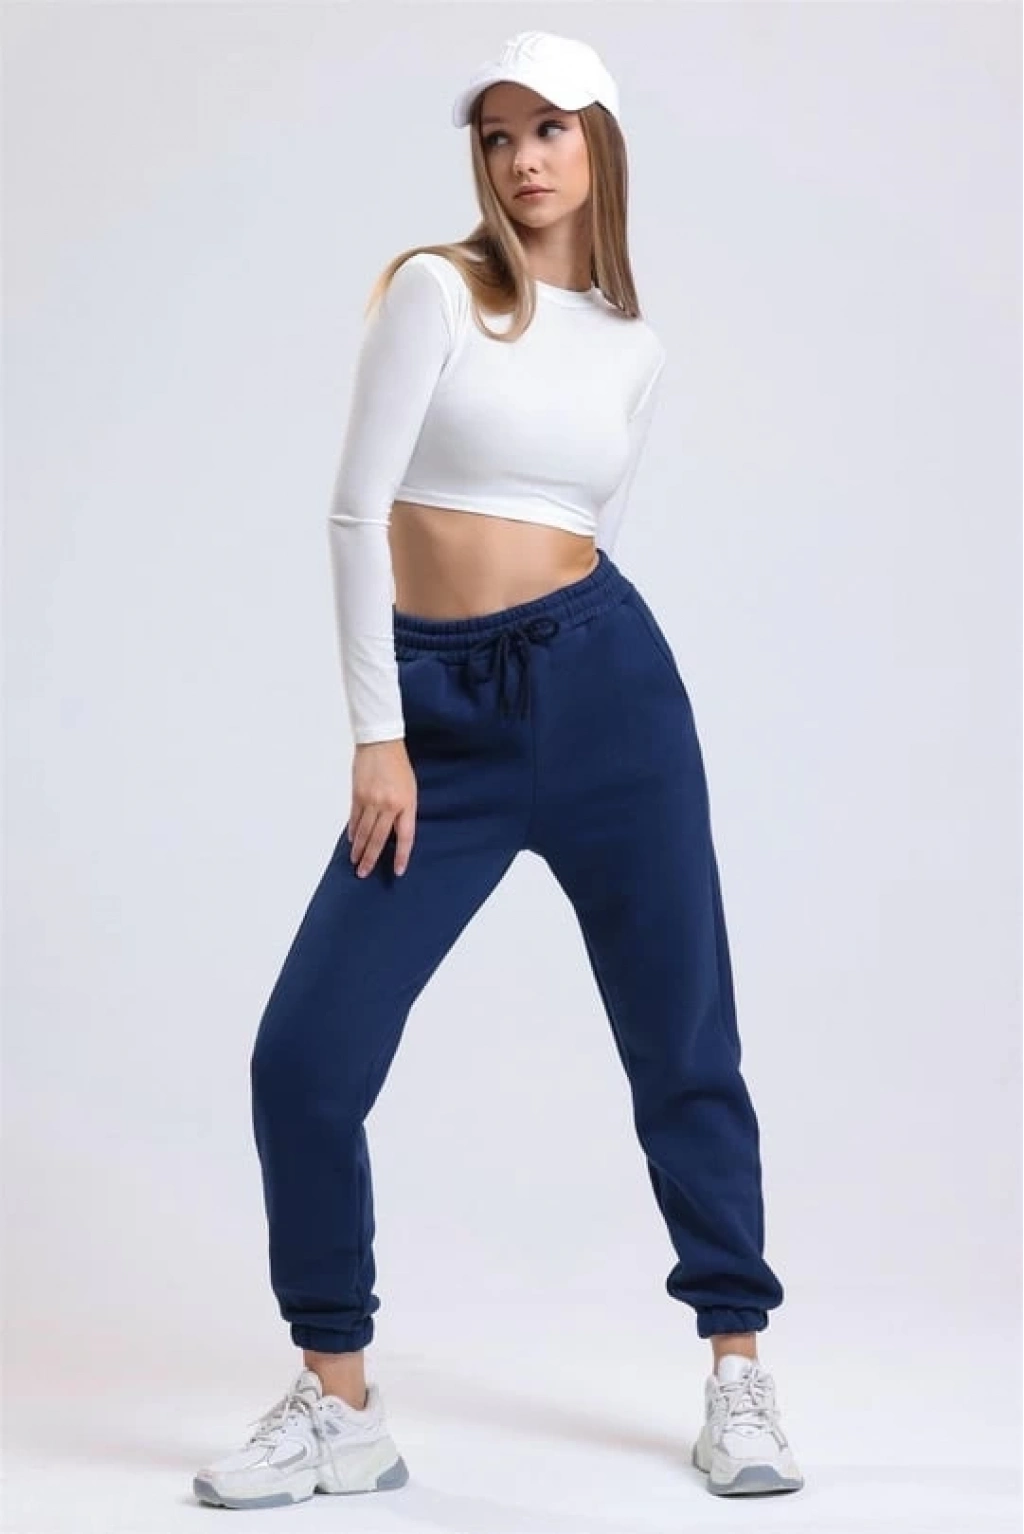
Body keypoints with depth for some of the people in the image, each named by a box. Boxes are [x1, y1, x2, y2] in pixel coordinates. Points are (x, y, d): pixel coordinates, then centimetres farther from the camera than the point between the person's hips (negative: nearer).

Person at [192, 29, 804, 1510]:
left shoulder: (635, 349, 11)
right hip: (437, 716, -2)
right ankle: (339, 1406, 11)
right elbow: (359, 509, -6)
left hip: (602, 684, 2)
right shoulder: (435, 288, 0)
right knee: (306, 1057, -7)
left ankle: (738, 1377, 24)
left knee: (683, 1048, 7)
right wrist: (379, 734, -10)